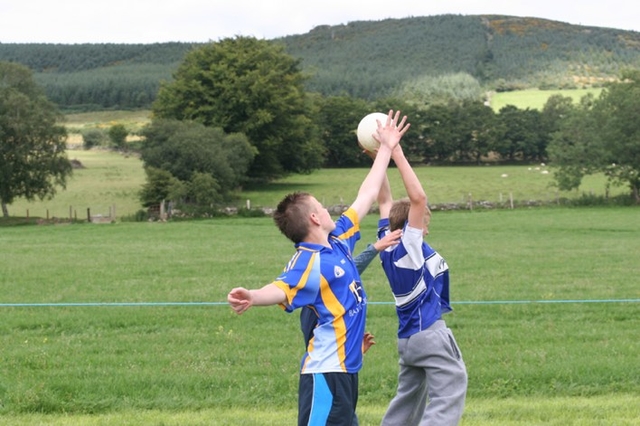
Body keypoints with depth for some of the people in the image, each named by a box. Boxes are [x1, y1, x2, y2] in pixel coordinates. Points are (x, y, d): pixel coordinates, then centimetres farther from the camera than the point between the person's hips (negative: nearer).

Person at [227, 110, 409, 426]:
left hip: (346, 367, 10)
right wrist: (252, 297, -59)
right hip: (326, 371, -10)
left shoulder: (338, 240, 11)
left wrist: (386, 149, 31)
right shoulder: (308, 262, -16)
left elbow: (366, 196, 24)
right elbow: (281, 289, -37)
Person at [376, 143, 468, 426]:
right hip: (429, 333, -9)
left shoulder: (388, 244, 4)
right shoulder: (409, 248, -16)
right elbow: (418, 198, -25)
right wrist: (397, 156, -23)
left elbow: (384, 200, 12)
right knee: (449, 393, -11)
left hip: (409, 336, 9)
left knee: (408, 398, 18)